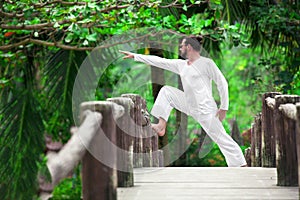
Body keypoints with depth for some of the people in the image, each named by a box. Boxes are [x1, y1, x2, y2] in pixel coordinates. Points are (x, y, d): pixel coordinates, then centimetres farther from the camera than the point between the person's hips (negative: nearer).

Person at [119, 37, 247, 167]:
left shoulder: (207, 63, -9)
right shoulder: (181, 65, 11)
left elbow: (222, 83, -10)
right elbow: (159, 61, 15)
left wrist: (223, 108, -12)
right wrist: (135, 56, 15)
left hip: (205, 110, -7)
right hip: (189, 106, 7)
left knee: (221, 138, -11)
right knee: (166, 91, 6)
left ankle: (241, 165, -5)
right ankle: (161, 126, 0)